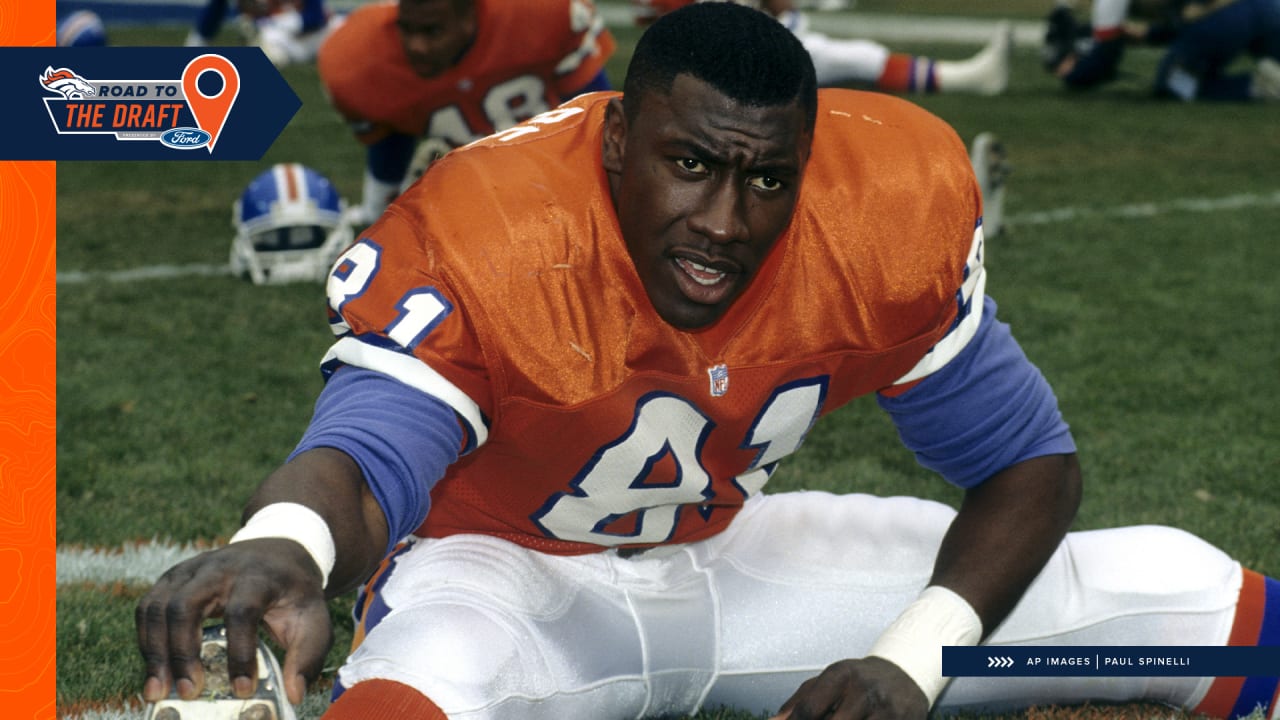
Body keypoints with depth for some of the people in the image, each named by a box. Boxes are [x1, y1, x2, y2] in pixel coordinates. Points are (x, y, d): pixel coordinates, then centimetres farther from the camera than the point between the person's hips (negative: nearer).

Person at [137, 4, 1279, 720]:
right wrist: (290, 546, -73)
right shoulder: (481, 239, -30)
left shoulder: (897, 207, -19)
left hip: (733, 555, 4)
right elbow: (364, 450, -48)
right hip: (508, 569, -4)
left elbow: (1027, 465, -7)